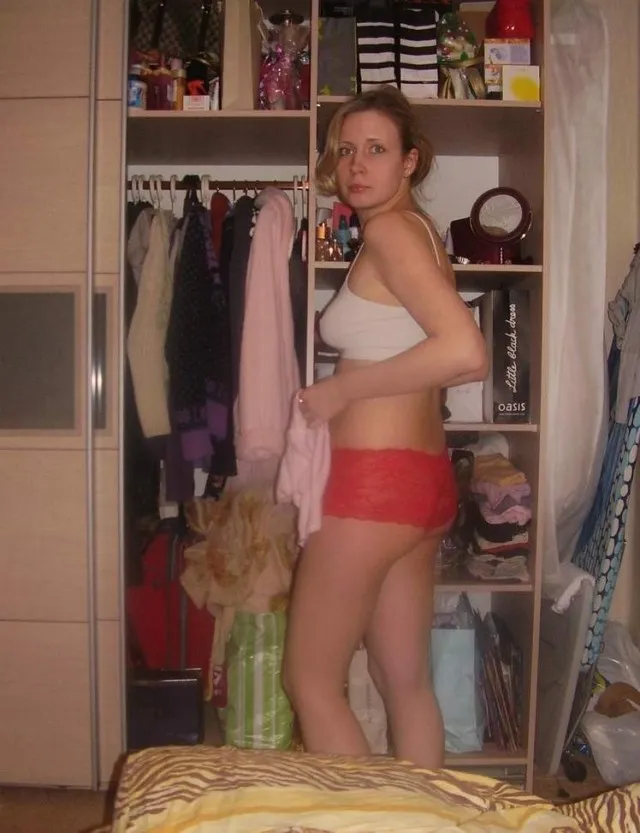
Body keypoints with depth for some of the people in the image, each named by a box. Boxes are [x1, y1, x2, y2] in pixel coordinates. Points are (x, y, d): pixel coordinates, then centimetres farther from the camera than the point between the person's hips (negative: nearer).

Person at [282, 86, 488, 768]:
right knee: (404, 681, 16)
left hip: (375, 476, -9)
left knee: (309, 679, 5)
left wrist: (341, 389, -16)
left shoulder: (390, 230, -11)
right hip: (423, 475, 9)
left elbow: (466, 352, -25)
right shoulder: (420, 233, 16)